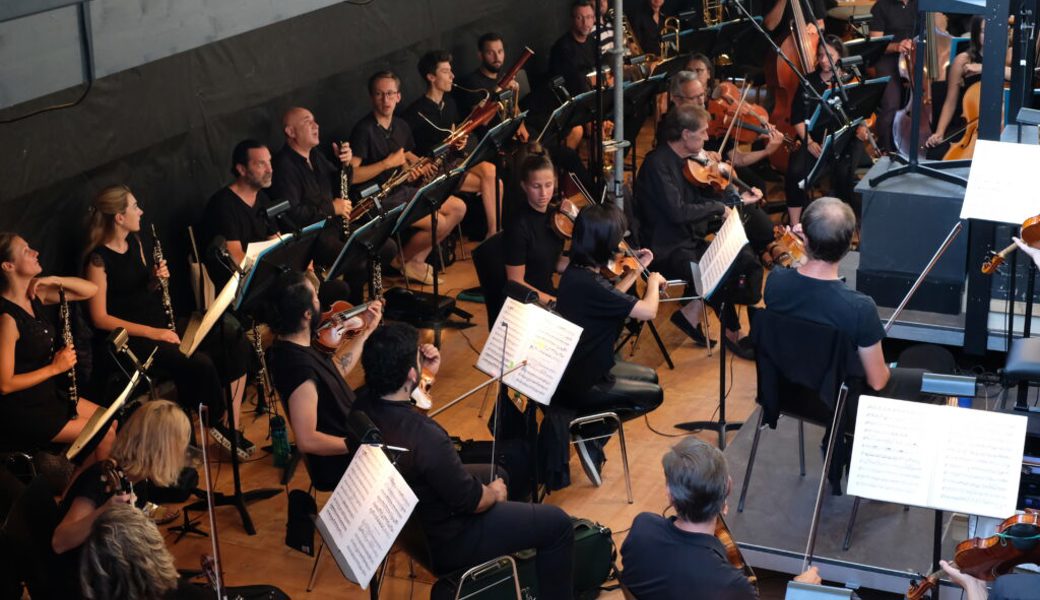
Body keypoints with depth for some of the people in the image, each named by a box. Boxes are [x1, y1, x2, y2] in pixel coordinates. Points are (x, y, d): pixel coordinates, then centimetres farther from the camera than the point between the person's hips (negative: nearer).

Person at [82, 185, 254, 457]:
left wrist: (156, 279, -3)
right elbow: (100, 319, -15)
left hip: (159, 323, 8)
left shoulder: (135, 242, 10)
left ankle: (229, 423, -10)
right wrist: (152, 333, -19)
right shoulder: (98, 259, -13)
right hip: (129, 337, -8)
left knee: (235, 340, -12)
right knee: (199, 363, -30)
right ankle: (220, 422, -4)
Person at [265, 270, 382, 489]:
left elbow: (336, 369, 16)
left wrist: (367, 330, 16)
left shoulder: (291, 347, -2)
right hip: (341, 466, -9)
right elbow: (307, 441, -31)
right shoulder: (300, 368, -32)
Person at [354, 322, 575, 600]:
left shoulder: (363, 406, -14)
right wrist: (494, 493, -1)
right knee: (557, 524, 2)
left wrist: (427, 373, -3)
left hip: (404, 518, 9)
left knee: (494, 474, 31)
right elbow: (471, 501, -24)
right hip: (442, 541, -8)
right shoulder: (425, 436, -39)